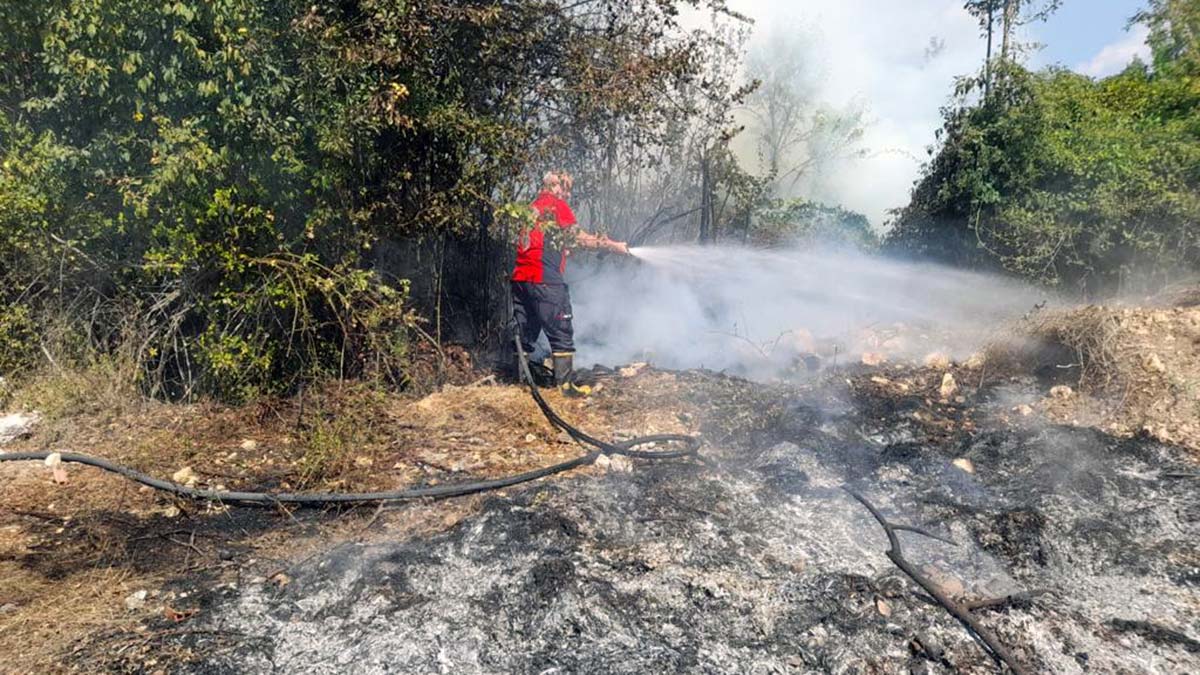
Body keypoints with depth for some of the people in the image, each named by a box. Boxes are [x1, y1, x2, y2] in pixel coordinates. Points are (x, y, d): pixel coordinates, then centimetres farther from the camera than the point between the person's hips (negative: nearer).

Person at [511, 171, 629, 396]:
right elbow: (579, 237, -8)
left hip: (521, 277, 8)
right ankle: (565, 381, -1)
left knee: (525, 331, 13)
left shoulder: (533, 207, 22)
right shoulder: (556, 205, -2)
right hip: (544, 279, -8)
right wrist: (613, 245, -3)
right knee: (561, 331, -2)